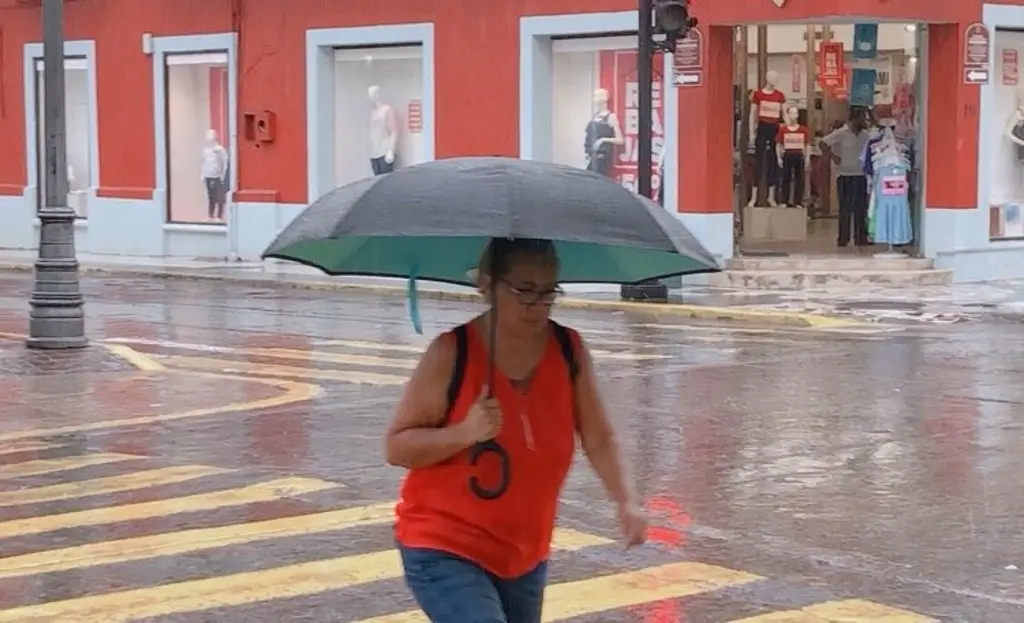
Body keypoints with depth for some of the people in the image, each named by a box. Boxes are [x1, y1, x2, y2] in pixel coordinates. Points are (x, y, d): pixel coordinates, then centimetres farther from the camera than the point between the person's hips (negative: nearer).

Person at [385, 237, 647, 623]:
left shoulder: (569, 351, -4)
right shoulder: (452, 354, -16)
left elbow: (598, 439, 0)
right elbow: (397, 447, -12)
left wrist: (625, 501, -16)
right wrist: (465, 432, -27)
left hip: (524, 555, 6)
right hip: (443, 550, -6)